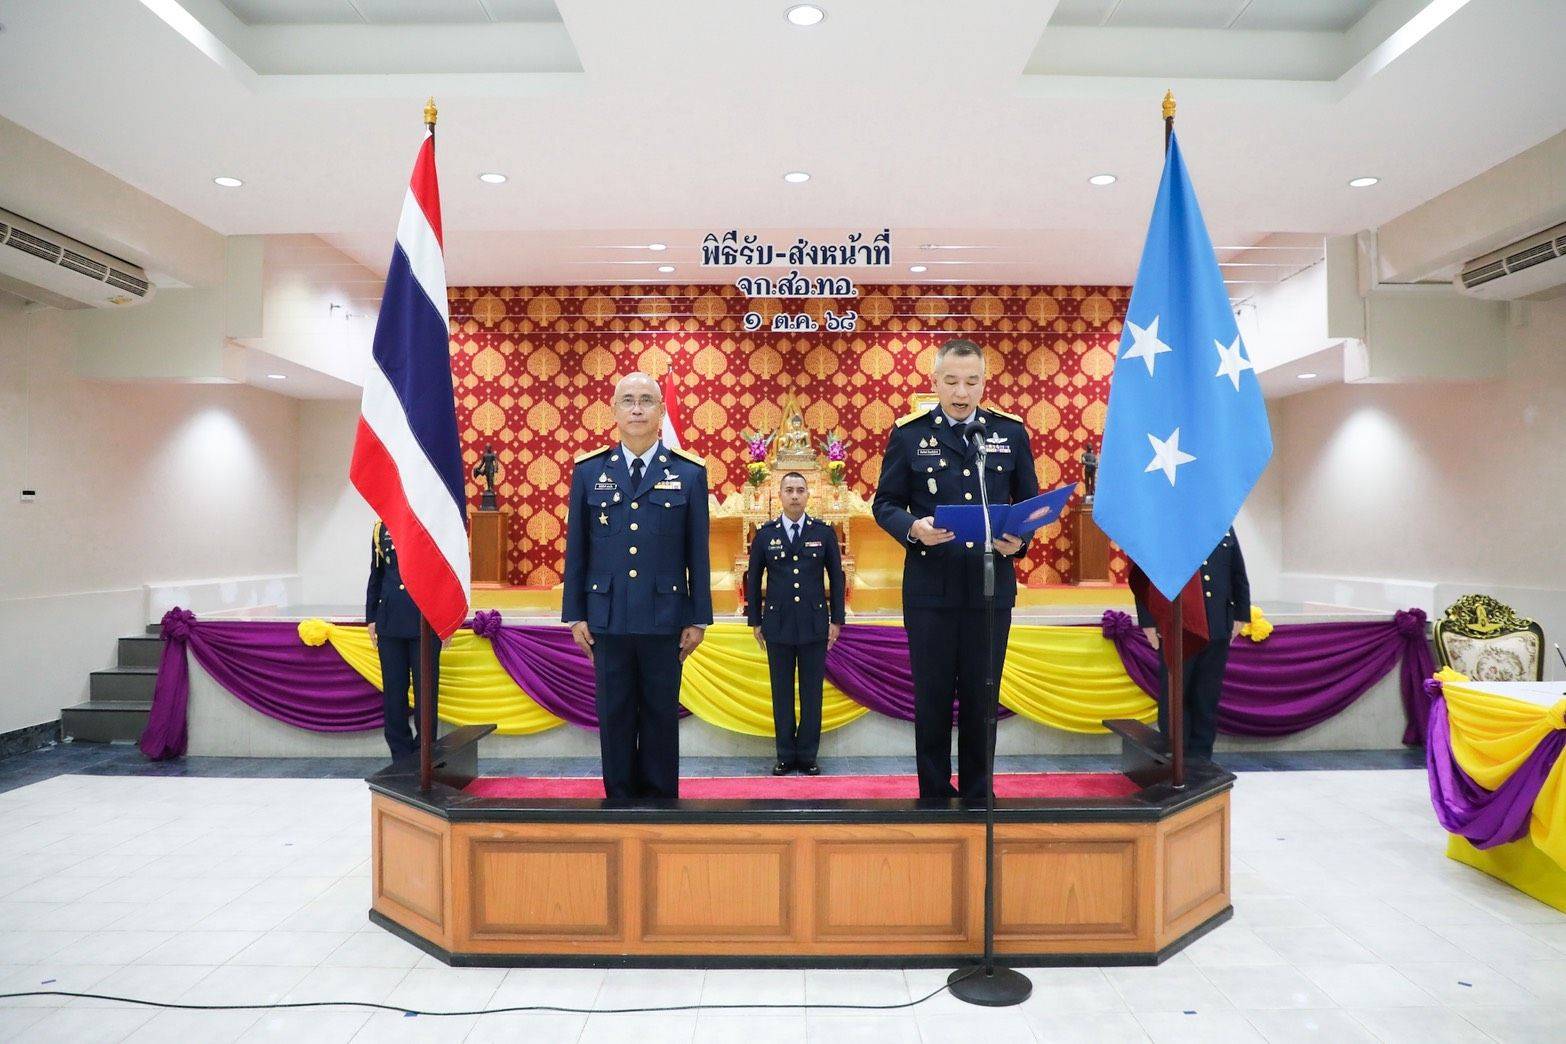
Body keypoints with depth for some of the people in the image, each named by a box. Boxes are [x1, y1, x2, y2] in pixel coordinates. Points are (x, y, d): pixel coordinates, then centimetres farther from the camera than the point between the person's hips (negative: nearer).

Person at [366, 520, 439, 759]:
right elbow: (375, 575, 15)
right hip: (390, 621, 3)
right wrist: (370, 618, 12)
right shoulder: (381, 528, 10)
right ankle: (401, 756, 18)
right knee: (393, 689, 7)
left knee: (425, 688, 2)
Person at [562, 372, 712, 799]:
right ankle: (619, 797, 23)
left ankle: (661, 799, 22)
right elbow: (576, 548, 6)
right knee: (615, 716, 9)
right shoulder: (588, 470, 5)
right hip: (607, 618, 1)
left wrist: (698, 619, 0)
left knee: (661, 715, 8)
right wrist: (576, 615, 3)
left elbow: (698, 553, 1)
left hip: (664, 619, -1)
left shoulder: (690, 472, 1)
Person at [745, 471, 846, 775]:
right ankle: (785, 756, 16)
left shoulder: (824, 532, 3)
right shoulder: (764, 534, 3)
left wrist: (836, 620, 3)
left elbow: (836, 577, 6)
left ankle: (808, 755, 15)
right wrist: (755, 621, 5)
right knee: (782, 693, 6)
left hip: (814, 624, 0)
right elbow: (753, 579, 8)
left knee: (812, 692, 4)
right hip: (778, 625, 0)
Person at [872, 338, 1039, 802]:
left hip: (992, 587, 2)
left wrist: (1021, 539, -9)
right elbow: (884, 503, 3)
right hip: (930, 588, -1)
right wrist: (912, 528, -18)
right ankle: (933, 794, 23)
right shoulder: (908, 434, 1)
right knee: (932, 697, 8)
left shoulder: (1011, 432, 7)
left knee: (981, 698, 10)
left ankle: (977, 795, 26)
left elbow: (1029, 500, 11)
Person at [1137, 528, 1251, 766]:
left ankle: (1200, 756, 21)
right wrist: (1149, 622, -9)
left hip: (1217, 629, 4)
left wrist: (1241, 615, 10)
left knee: (1207, 697, 10)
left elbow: (1239, 576, 14)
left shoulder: (1224, 528, 9)